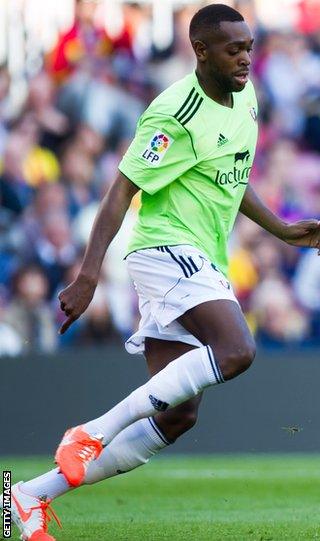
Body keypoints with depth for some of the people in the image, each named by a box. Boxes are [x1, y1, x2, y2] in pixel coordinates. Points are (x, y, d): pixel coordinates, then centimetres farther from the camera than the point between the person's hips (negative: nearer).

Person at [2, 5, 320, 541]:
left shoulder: (245, 99, 13)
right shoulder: (175, 115, -15)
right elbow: (121, 191, -17)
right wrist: (88, 276, -24)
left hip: (203, 266, 9)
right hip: (167, 250, -9)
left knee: (176, 416, 2)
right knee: (236, 349, -32)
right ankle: (93, 434, -26)